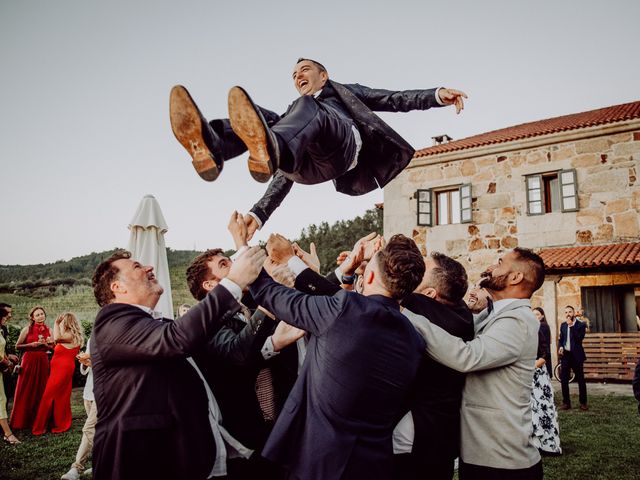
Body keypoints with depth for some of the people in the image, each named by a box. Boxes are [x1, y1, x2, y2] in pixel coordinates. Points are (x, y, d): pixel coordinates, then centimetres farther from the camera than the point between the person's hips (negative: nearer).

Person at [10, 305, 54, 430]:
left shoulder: (48, 330, 5)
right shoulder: (27, 329, -4)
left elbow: (52, 347, 13)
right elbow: (17, 346, -2)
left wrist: (45, 344, -7)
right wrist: (32, 344, -14)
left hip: (43, 361, 3)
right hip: (29, 361, -3)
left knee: (41, 391, 7)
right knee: (26, 391, 2)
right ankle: (22, 421, 13)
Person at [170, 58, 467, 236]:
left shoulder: (345, 91, 37)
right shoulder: (294, 110, 42)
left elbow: (394, 100, 21)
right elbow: (285, 175, 32)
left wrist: (436, 95, 3)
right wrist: (258, 214, 19)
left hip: (347, 143, -3)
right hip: (313, 163, 3)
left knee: (307, 106, -31)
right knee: (261, 118, -20)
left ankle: (271, 148, -65)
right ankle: (212, 147, -51)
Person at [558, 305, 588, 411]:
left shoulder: (581, 325, -4)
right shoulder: (563, 325, 11)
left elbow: (579, 338, -18)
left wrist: (571, 326, -18)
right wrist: (560, 347, -2)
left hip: (576, 355, -4)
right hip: (565, 355, 4)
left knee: (580, 379, 3)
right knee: (563, 379, 3)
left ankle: (583, 402, 12)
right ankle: (566, 402, 11)